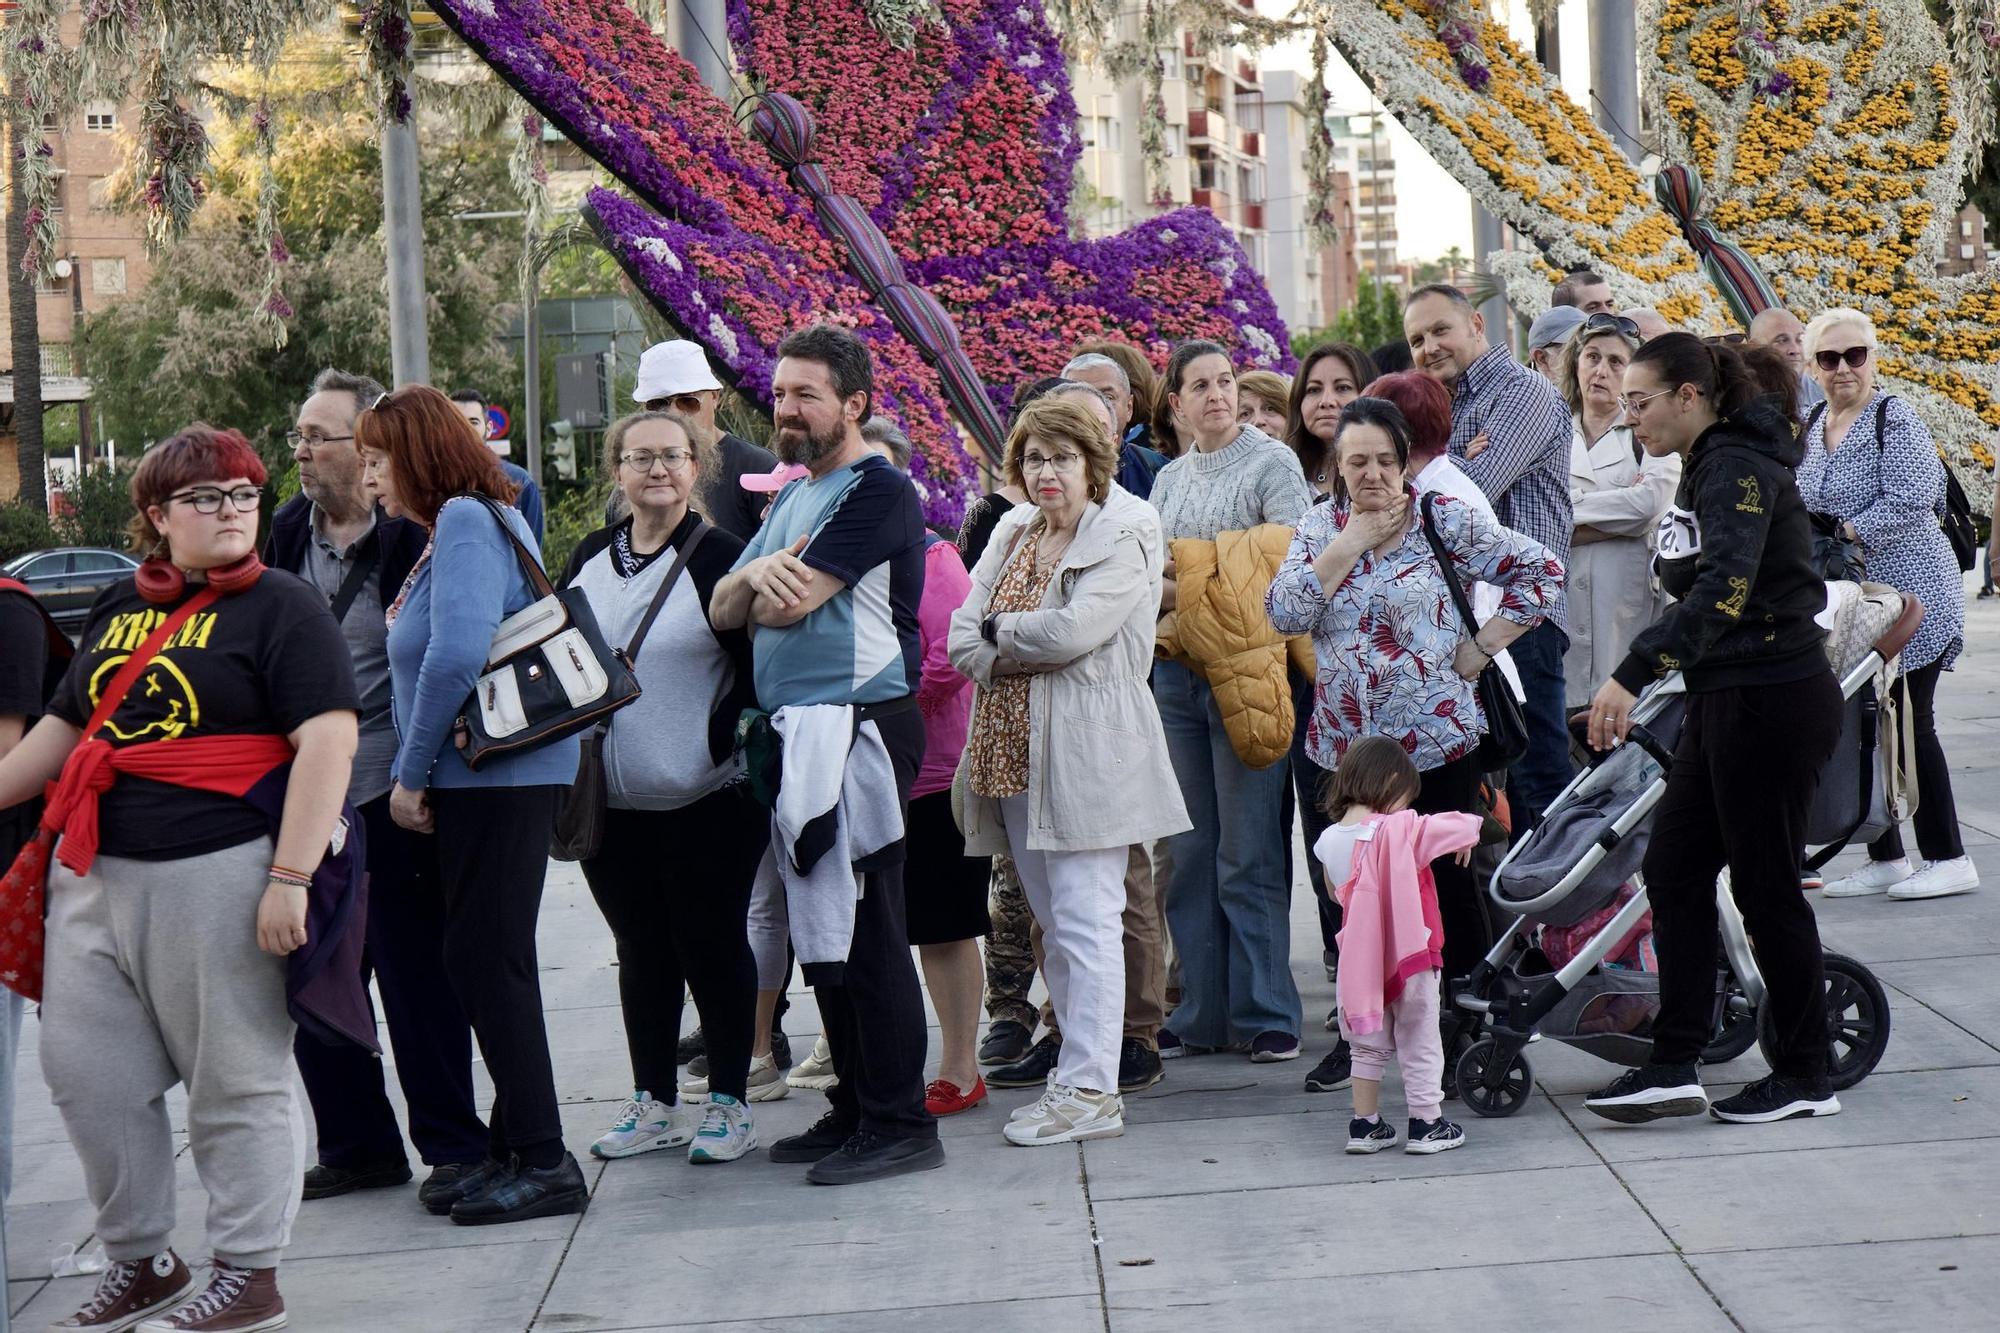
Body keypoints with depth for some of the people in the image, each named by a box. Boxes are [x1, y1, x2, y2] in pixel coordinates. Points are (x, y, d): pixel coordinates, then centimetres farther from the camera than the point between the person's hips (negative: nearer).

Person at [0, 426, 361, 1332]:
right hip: (93, 878, 7)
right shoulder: (117, 606, 14)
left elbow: (328, 739, -13)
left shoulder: (280, 607, -4)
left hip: (216, 875, -7)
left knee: (235, 1085, 1)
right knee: (85, 1071, 10)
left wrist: (290, 878, -20)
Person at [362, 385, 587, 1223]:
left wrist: (412, 774, -15)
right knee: (482, 960, 13)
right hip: (478, 776, 10)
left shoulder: (466, 518, -13)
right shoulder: (450, 528, 17)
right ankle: (512, 1148, 20)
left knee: (485, 960, -7)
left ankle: (543, 1162, -2)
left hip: (500, 772, -10)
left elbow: (457, 654, -23)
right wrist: (418, 774, 13)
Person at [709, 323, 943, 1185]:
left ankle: (899, 1123, -2)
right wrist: (756, 574, -10)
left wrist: (768, 586, 5)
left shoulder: (877, 491, -10)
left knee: (864, 931, -7)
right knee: (823, 933, 12)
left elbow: (789, 604, -17)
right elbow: (725, 610, 11)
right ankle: (854, 1107, 21)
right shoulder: (791, 499, 19)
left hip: (860, 726, -9)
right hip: (795, 731, 9)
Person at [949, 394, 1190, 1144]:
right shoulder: (1011, 536, 16)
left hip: (1088, 754, -7)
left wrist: (1001, 630, -2)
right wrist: (1034, 651, -10)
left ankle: (1091, 1092, -8)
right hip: (1013, 752, 7)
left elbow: (1073, 630, -18)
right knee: (1053, 925, 10)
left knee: (1085, 920, -9)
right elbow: (963, 641, 7)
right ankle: (1080, 1069, 17)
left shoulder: (1122, 540, -4)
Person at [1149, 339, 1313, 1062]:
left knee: (1249, 853, -6)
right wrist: (1164, 591, -5)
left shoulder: (1271, 462, -1)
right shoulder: (1169, 479, 18)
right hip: (1176, 674, 6)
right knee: (1188, 851, 7)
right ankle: (1201, 1014, 13)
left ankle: (1267, 1014, 0)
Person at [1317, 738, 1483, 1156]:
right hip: (1410, 953, -5)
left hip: (1359, 960, 5)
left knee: (1369, 1046, 18)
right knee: (1419, 1044, 9)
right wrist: (1464, 843, 5)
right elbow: (1465, 825, -15)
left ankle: (1365, 1125, 20)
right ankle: (1426, 1125, 14)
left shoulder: (1329, 839, 0)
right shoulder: (1402, 829, -17)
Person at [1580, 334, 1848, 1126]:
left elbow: (1726, 588, -33)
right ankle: (1674, 1066, 5)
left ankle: (1805, 1078, 12)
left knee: (1765, 885, 0)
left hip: (1776, 701, -10)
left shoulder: (1737, 467, -17)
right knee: (1674, 868, 5)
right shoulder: (1708, 466, 13)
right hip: (1727, 700, 10)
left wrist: (1634, 674, -41)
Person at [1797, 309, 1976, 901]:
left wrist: (1844, 537, -21)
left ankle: (1948, 859, 3)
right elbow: (1803, 508, 19)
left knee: (1908, 724, -5)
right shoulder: (1811, 427, 13)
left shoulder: (1894, 418, -10)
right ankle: (1885, 857, 14)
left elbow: (1910, 501, -20)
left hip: (1908, 589, -7)